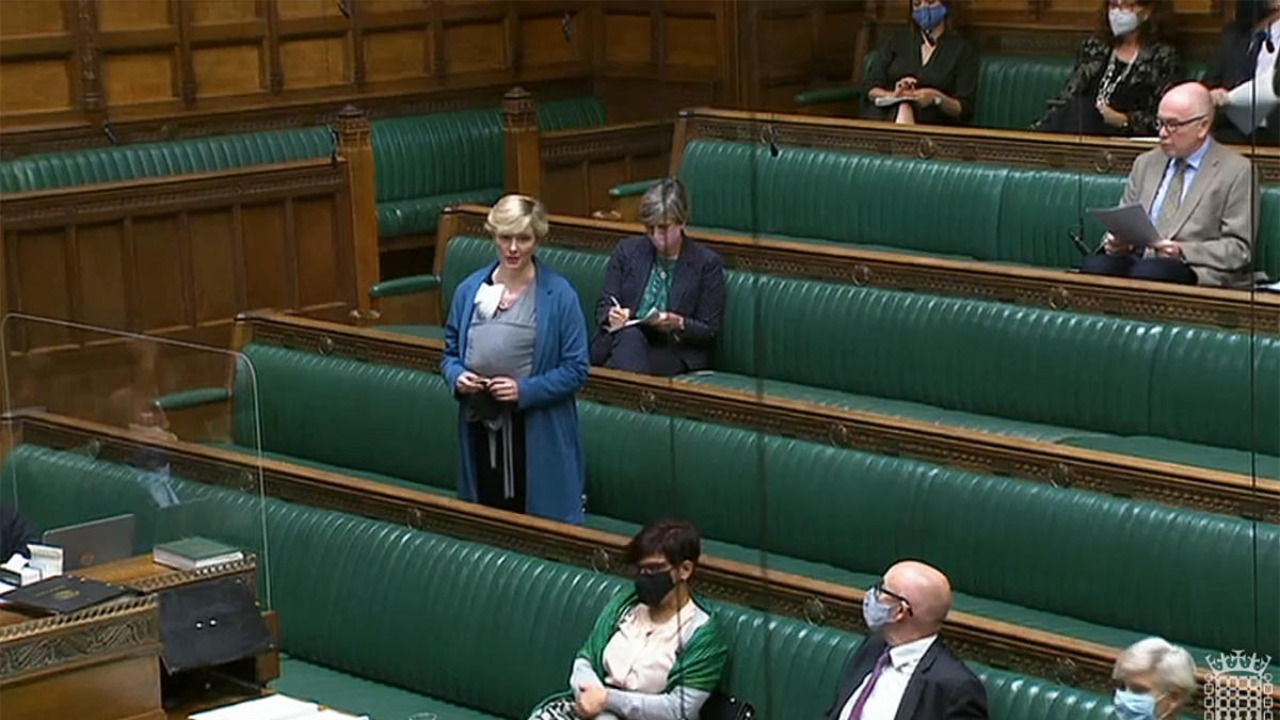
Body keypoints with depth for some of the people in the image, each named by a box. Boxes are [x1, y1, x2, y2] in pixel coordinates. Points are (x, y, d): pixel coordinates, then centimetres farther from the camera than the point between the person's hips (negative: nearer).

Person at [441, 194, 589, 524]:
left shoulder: (559, 295, -6)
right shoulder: (470, 290, 5)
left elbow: (576, 369, -7)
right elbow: (450, 352, 15)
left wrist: (526, 390, -18)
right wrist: (456, 376, -7)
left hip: (537, 433, -4)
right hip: (480, 427, 4)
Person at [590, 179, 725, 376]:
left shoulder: (707, 263, 3)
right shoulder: (627, 251, 11)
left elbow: (709, 330, 3)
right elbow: (603, 306, 11)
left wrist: (678, 324, -19)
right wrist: (611, 317, -14)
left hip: (676, 353, -2)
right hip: (622, 343, 2)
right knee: (629, 335, -37)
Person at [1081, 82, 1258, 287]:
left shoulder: (1236, 172, 2)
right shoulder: (1146, 163, 20)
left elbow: (1239, 248, -3)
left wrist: (1183, 252, -17)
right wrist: (1116, 241, -1)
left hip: (1193, 270, -4)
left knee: (1146, 272, -37)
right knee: (1093, 265, -29)